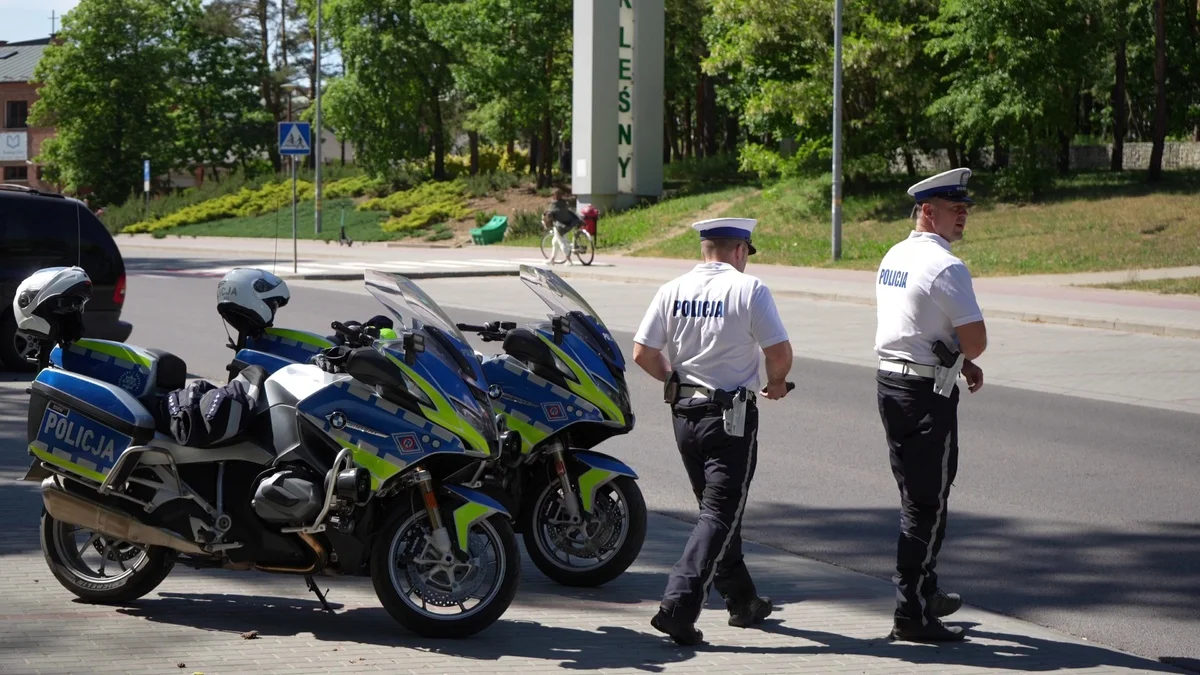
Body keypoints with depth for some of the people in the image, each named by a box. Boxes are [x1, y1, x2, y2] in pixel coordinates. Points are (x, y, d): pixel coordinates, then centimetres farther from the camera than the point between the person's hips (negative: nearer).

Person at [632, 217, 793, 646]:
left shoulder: (672, 291, 3)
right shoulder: (749, 289, -9)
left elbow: (642, 353, 1)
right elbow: (780, 352, -12)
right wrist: (775, 384, 9)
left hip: (684, 413, 6)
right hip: (732, 414, -6)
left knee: (716, 508, 19)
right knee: (721, 513, -4)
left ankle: (742, 601, 29)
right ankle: (679, 606, -18)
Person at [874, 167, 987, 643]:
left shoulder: (893, 259, 11)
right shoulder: (946, 268, -17)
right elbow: (976, 341, -17)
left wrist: (960, 361, 14)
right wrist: (965, 354, 5)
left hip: (889, 383, 9)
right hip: (927, 394, -9)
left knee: (915, 496, 20)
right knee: (927, 504, -2)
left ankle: (925, 593, 33)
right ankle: (911, 614, 0)